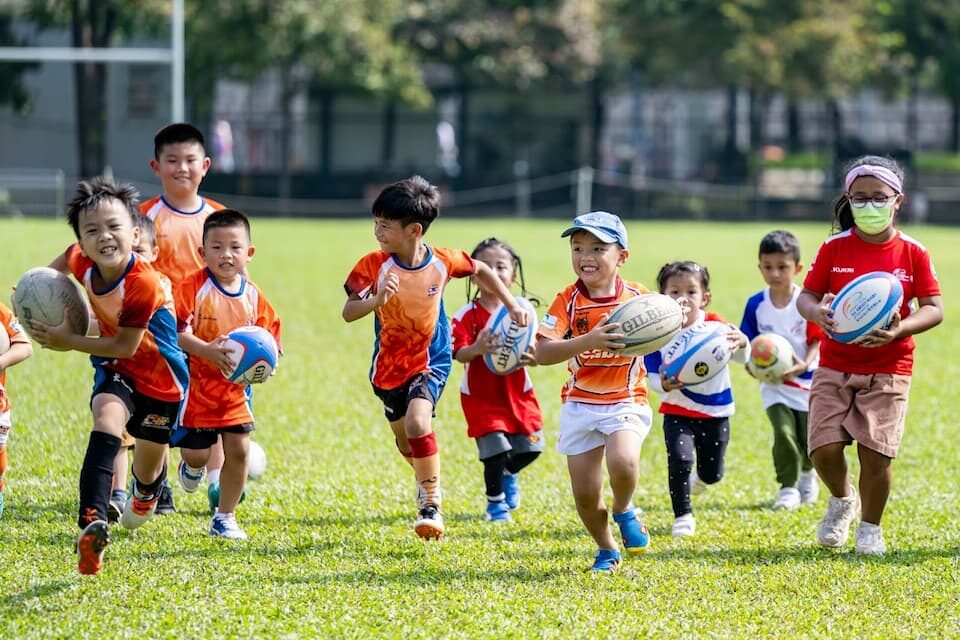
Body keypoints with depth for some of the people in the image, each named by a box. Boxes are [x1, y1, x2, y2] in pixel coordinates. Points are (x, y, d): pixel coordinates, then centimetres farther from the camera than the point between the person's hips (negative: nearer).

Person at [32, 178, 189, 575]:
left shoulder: (143, 284, -35)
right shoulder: (80, 263, -17)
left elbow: (126, 347, -28)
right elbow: (68, 256, 11)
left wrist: (69, 342, -25)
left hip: (160, 376, -3)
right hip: (114, 369, 3)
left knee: (148, 466, 14)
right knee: (106, 419, -30)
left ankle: (145, 496, 56)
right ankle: (92, 524, -44)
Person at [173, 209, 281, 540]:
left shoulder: (253, 296, 0)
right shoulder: (194, 287, -14)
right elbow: (175, 331, -23)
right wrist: (207, 351, -38)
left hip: (235, 388, 4)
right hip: (196, 385, -4)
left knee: (238, 450, -1)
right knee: (196, 453, -3)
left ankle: (225, 517, 16)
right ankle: (192, 466, 38)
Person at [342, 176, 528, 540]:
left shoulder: (442, 262, -15)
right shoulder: (374, 266, -18)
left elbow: (480, 271, 7)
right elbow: (348, 313, -23)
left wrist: (511, 304, 8)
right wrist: (377, 299, -42)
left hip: (430, 362, -2)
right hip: (388, 366, 2)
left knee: (417, 423, -26)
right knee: (405, 441, 17)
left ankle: (431, 502, -11)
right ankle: (426, 480, 49)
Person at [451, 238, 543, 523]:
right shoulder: (466, 315, -11)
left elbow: (534, 352, -4)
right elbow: (458, 353, -22)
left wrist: (532, 358, -29)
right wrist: (477, 349, -44)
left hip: (517, 392, 3)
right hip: (481, 395, -3)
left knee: (530, 448, 4)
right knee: (496, 449, -9)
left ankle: (508, 473, 39)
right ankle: (495, 502, 16)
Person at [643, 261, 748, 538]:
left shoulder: (714, 326, -17)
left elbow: (741, 358, -26)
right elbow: (653, 376, -12)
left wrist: (741, 343, -50)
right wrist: (664, 385, -36)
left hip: (715, 412, 1)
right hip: (678, 412, -1)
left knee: (712, 474, 11)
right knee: (679, 459, -22)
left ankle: (697, 480, 49)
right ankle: (683, 516, -2)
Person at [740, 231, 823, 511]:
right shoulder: (756, 304, -5)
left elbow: (817, 340, -9)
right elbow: (749, 342, 0)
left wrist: (804, 364, -25)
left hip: (806, 380, 0)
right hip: (772, 382, 0)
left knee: (809, 441, 9)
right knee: (784, 432, -19)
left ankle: (807, 473, 44)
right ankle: (788, 487, -2)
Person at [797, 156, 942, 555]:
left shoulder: (913, 253, -1)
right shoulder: (834, 248, 1)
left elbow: (934, 309, -3)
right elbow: (806, 296, 3)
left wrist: (900, 330, -22)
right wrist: (816, 312, -21)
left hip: (888, 371, -1)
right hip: (835, 367, 1)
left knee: (876, 453, -8)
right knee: (825, 448, -11)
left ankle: (870, 527, 17)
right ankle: (842, 499, 23)